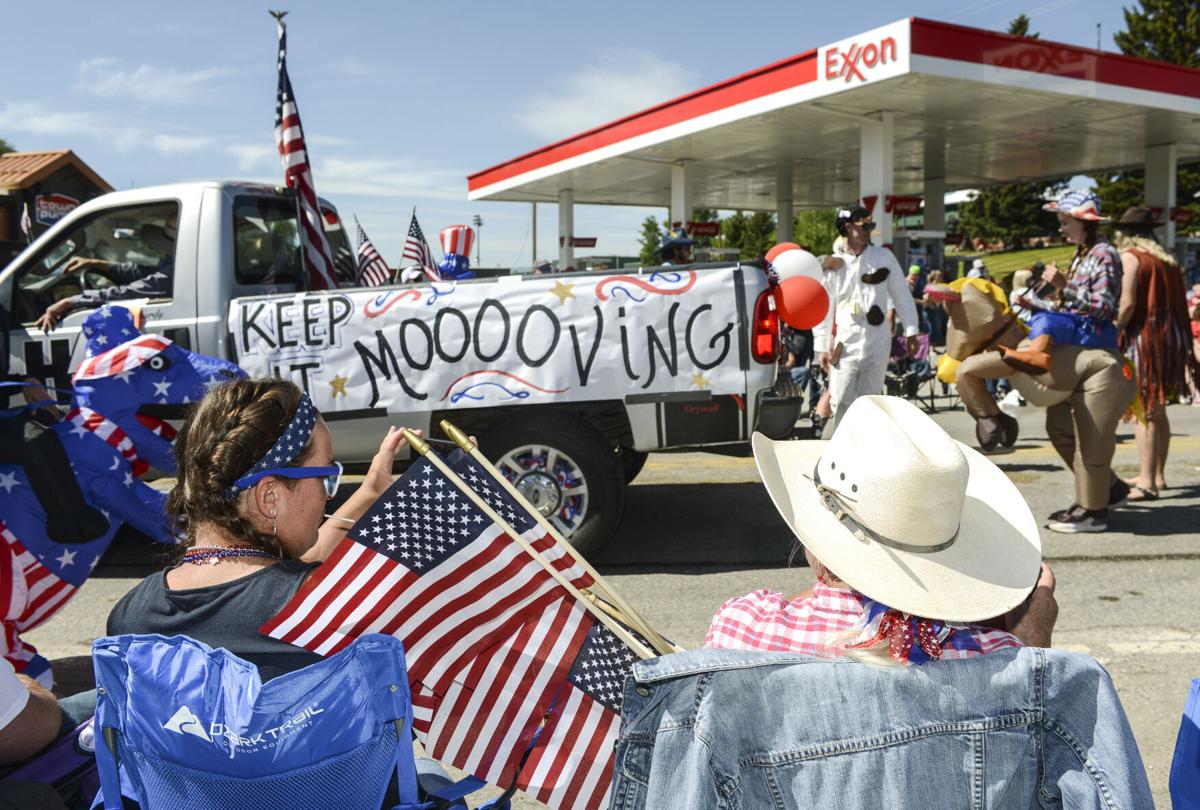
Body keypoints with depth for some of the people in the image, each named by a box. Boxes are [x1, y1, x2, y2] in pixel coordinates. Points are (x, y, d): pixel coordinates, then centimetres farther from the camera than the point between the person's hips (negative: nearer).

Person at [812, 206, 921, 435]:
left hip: (878, 343, 1)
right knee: (841, 402, -4)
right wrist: (821, 346, 0)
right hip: (846, 344, -1)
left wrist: (911, 332, 4)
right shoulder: (833, 264, 0)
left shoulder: (884, 257, 4)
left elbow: (901, 295, 7)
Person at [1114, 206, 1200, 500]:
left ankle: (1147, 482, -8)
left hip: (1145, 336, -8)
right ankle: (1157, 475, 24)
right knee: (1158, 410, 16)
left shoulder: (1130, 257, -7)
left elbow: (1127, 305, -18)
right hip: (1172, 337, 8)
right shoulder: (1166, 259, 15)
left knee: (1145, 412, -7)